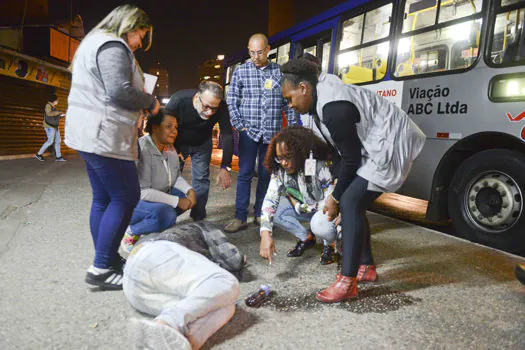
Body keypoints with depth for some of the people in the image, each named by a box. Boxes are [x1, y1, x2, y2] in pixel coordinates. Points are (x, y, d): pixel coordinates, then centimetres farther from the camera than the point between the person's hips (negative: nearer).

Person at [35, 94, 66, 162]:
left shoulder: (54, 107, 17)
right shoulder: (48, 105, -8)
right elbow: (48, 113, -23)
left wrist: (60, 115, 8)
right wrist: (58, 112, -16)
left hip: (55, 126, 9)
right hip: (49, 126, -9)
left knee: (58, 141, 4)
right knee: (50, 141, -10)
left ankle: (58, 157, 5)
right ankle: (38, 154, 1)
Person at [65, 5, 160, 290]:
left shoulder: (95, 42, 24)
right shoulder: (113, 46, -11)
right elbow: (119, 91, -23)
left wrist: (142, 103, 14)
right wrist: (150, 102, -6)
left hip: (88, 133, 11)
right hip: (104, 135, -11)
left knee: (103, 198, 13)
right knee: (125, 198, -5)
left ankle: (105, 260, 23)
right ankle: (101, 269, 1)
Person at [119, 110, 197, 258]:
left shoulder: (170, 147, -2)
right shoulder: (142, 149, -27)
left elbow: (176, 176, 5)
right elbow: (142, 192, -31)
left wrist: (190, 190, -15)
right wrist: (176, 201, -28)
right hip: (133, 201, -8)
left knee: (187, 197, -10)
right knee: (166, 214, -32)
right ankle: (129, 234, -9)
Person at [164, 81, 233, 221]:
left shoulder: (221, 107, -32)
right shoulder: (178, 100, -34)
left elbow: (227, 136, -31)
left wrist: (225, 167, -38)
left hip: (202, 145, 1)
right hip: (178, 143, -1)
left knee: (201, 179, -2)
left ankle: (198, 218, 11)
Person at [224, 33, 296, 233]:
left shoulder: (280, 72, 5)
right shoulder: (241, 71, 4)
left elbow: (288, 102, 8)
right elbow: (232, 101, 4)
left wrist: (293, 128, 4)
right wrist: (239, 126, -5)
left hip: (272, 132, 1)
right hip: (249, 131, -1)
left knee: (265, 175, 8)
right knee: (245, 174, -1)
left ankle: (259, 214, 19)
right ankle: (240, 218, 4)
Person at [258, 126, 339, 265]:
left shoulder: (322, 166, -31)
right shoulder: (280, 169, -17)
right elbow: (270, 199, -26)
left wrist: (300, 206, -18)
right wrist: (265, 233, -40)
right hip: (305, 209, 6)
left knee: (319, 224, -37)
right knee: (274, 208, -15)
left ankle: (330, 244, 0)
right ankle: (306, 238, 7)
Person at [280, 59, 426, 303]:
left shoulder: (334, 108, -25)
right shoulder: (323, 97, 7)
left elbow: (351, 159, -20)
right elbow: (345, 152, 14)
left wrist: (335, 198, -9)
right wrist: (336, 190, 12)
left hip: (391, 146, -11)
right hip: (378, 146, 11)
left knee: (350, 203, -17)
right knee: (353, 202, 12)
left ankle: (347, 283, -12)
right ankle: (366, 267, 24)